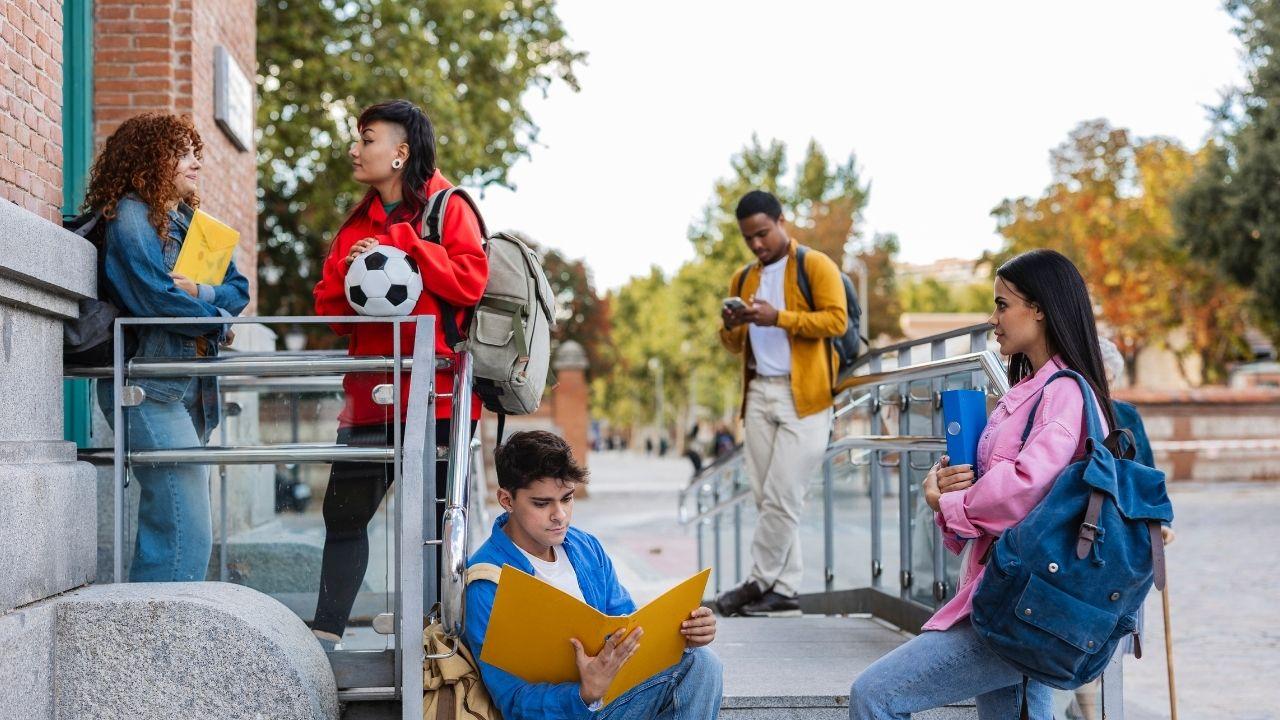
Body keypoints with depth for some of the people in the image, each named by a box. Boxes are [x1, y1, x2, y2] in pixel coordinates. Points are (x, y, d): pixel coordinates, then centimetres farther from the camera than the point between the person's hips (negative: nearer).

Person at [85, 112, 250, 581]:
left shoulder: (188, 220, 19)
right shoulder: (129, 216, -5)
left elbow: (238, 289, 10)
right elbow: (157, 299, -16)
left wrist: (200, 292, -11)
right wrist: (217, 320, -2)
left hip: (191, 388, 9)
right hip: (151, 388, -9)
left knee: (179, 529, 8)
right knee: (185, 532, -14)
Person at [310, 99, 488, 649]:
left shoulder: (448, 207, 0)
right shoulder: (358, 223, 18)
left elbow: (471, 281, -15)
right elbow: (329, 305, 16)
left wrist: (401, 248, -14)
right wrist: (349, 274, -5)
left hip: (437, 394, -6)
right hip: (372, 393, 6)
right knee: (344, 510, 7)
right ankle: (325, 634, 14)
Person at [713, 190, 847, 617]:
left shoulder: (814, 266, 0)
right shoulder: (743, 279, 18)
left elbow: (836, 320, -11)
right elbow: (735, 346, 21)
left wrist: (779, 317, -20)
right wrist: (730, 328, -2)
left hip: (802, 395, -6)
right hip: (759, 393, 6)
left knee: (781, 497, -7)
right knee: (768, 498, 4)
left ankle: (759, 582, 2)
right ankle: (784, 590, 9)